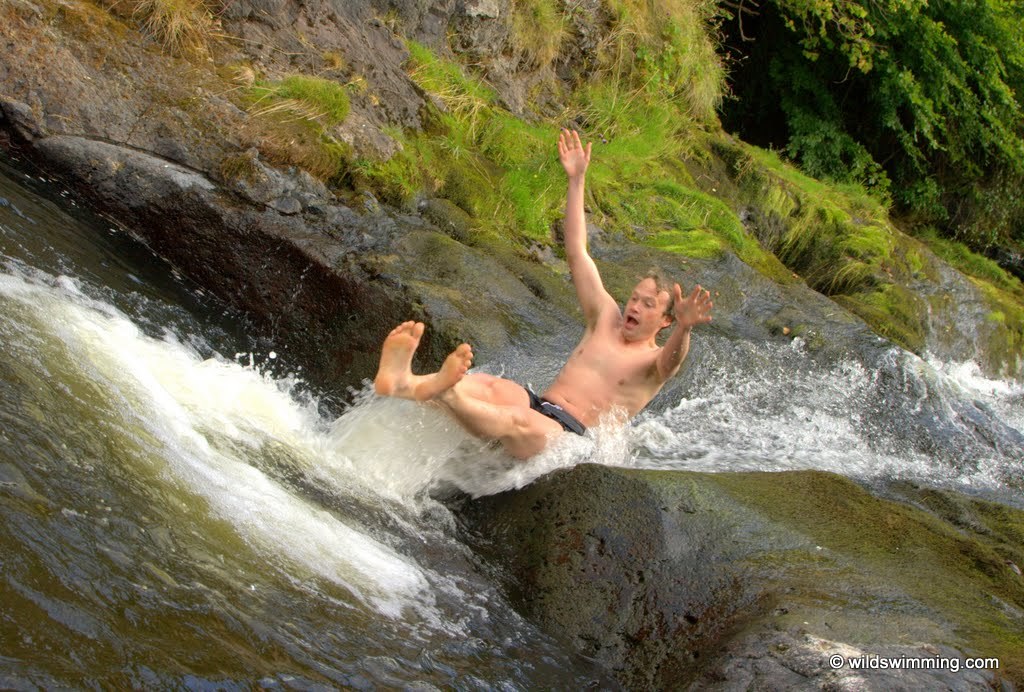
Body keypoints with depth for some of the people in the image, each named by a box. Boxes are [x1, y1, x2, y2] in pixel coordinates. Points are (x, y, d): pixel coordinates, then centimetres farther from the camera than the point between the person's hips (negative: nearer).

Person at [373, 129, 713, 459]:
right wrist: (577, 180, 19)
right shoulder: (606, 319, 23)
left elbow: (672, 359, -21)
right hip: (537, 403, 6)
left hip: (568, 434, -6)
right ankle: (405, 380, -59)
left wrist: (684, 327, -46)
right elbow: (576, 252, 23)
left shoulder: (655, 362, 7)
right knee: (488, 385, -29)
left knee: (523, 423, -39)